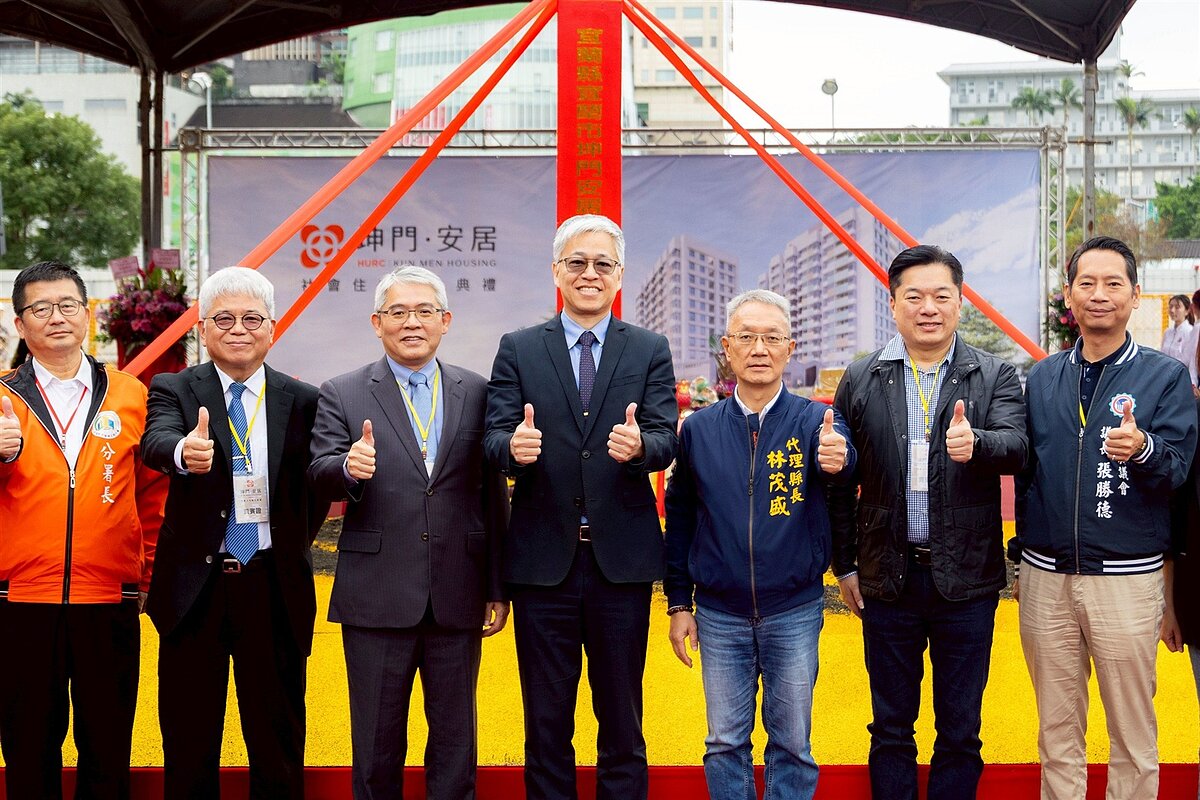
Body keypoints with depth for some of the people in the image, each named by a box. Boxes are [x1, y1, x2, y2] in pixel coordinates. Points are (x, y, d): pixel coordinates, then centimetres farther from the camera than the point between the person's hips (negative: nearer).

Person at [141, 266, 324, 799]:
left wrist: (288, 548, 1)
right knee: (189, 744, 8)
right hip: (195, 588, -1)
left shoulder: (303, 401, 5)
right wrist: (184, 451, -43)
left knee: (278, 744, 8)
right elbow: (155, 443, -22)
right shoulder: (173, 390, 1)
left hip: (274, 589, 1)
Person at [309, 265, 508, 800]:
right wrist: (348, 467, -32)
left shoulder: (477, 393, 7)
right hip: (377, 598, -1)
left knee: (455, 737, 10)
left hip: (457, 597, 2)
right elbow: (319, 478, -8)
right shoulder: (342, 395, 3)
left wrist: (497, 588, 7)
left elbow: (493, 496, 8)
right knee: (377, 741, 8)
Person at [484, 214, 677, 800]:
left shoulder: (650, 351, 6)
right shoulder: (518, 350, 6)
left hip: (622, 560, 0)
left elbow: (666, 441, -5)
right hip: (543, 559, 0)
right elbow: (494, 438, -3)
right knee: (546, 724, 10)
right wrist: (513, 447, -27)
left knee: (622, 724, 10)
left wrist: (640, 446, -28)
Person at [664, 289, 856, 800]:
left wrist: (835, 457, -50)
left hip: (795, 613, -1)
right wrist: (678, 604, 5)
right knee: (725, 743, 10)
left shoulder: (815, 421, -5)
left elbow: (841, 460, -27)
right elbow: (679, 520, 6)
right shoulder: (699, 429, -1)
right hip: (720, 614, 1)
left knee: (792, 743, 10)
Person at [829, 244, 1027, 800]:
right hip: (888, 578, 1)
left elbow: (1015, 447, -15)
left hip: (966, 580, -1)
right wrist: (845, 563, 4)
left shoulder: (994, 377, 1)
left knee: (961, 731, 9)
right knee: (890, 727, 12)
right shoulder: (861, 380, 4)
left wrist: (975, 442, -37)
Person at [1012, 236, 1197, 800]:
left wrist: (1143, 449, -28)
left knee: (1133, 736, 5)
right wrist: (1021, 553, 8)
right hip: (1045, 577, 3)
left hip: (1126, 578, -3)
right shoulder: (1042, 379, 9)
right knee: (1057, 732, 13)